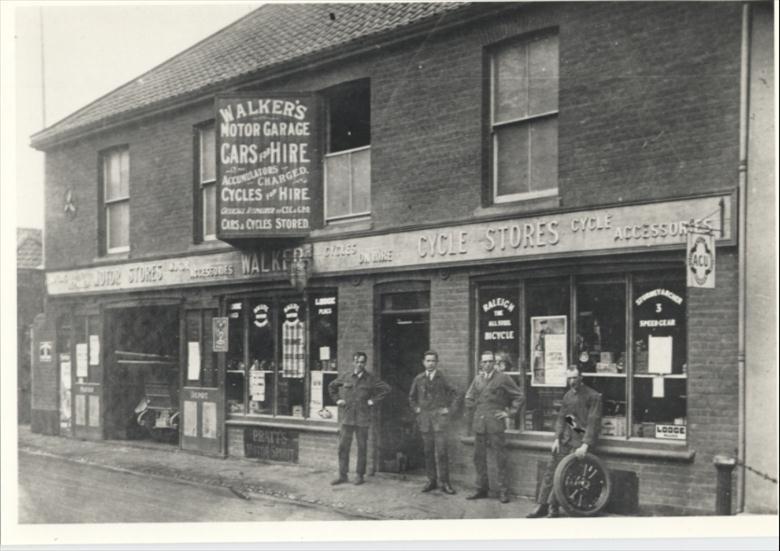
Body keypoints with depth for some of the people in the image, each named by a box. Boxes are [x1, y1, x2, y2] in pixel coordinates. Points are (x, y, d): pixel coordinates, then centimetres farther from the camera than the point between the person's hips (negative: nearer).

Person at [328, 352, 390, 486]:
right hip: (346, 417, 2)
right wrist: (337, 399, 10)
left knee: (362, 447, 3)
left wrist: (373, 400, -3)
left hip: (362, 418, -1)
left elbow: (386, 388, 2)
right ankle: (342, 475, 8)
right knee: (343, 446, 0)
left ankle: (360, 475, 12)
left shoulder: (371, 379, 1)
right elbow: (331, 386, 22)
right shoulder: (345, 377, 7)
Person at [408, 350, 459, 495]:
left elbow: (454, 394, 7)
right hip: (424, 417, 3)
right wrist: (416, 408, 10)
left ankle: (445, 482, -3)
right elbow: (412, 397, 22)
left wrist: (449, 408, -1)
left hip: (439, 416, -3)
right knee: (428, 451, 5)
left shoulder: (442, 378, 0)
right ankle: (431, 480, 13)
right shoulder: (419, 379, 8)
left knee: (441, 451, -8)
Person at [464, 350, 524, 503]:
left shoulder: (503, 378, -2)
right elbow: (469, 398, 25)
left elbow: (519, 396, 0)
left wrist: (509, 413, -3)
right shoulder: (477, 379, 12)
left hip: (495, 423, -5)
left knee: (500, 457, -4)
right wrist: (472, 415, 16)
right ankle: (481, 489, 18)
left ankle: (503, 491, 1)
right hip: (479, 424, 5)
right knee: (479, 457, 8)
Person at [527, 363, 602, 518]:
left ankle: (553, 507, -10)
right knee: (551, 468, -3)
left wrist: (585, 445, -20)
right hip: (567, 436, 6)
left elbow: (593, 422, -13)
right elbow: (561, 417, 13)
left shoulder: (593, 396, -8)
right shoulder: (568, 395, 12)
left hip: (582, 437, -6)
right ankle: (542, 505, 0)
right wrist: (557, 438, 1)